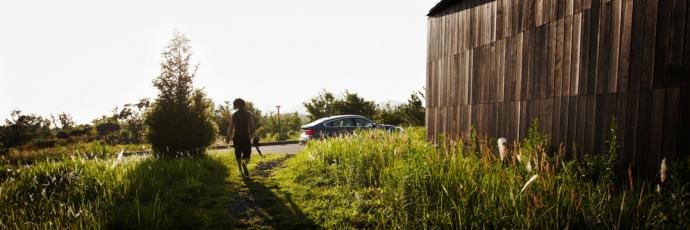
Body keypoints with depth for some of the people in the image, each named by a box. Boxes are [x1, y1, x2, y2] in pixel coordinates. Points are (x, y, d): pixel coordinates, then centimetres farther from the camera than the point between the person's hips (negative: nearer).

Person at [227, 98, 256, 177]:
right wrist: (251, 133, 9)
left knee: (238, 154, 17)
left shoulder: (234, 115, 0)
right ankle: (244, 162, -30)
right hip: (246, 136, -1)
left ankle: (241, 170, 19)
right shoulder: (248, 113, -3)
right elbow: (252, 125, -7)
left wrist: (228, 136, 4)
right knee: (247, 154, 4)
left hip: (236, 136, 1)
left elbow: (231, 127, -5)